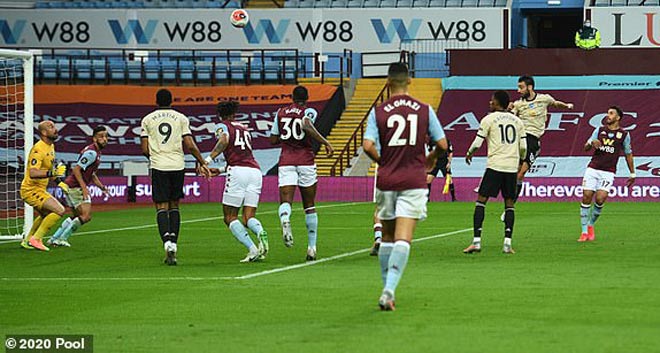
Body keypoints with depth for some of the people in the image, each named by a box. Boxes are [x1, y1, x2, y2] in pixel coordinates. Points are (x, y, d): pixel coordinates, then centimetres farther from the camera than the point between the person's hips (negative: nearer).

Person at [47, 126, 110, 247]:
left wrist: (102, 187, 19)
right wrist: (84, 187, -26)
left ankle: (54, 238, 24)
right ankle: (61, 239, -6)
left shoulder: (97, 152, 15)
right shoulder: (91, 152, -18)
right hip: (75, 186, -11)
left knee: (77, 216, 19)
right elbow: (76, 170, -23)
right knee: (86, 216, -14)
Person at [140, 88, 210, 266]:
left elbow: (145, 149, 2)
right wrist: (202, 163, 8)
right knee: (174, 206, 14)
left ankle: (167, 243, -22)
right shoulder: (181, 118, 5)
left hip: (158, 166, -1)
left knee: (162, 208, -1)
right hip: (178, 165, 1)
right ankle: (173, 243, 9)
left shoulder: (147, 120, 4)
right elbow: (190, 145, -2)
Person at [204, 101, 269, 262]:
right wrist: (220, 170, 44)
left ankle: (252, 249, -16)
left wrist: (207, 160, -17)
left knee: (230, 217, 3)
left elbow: (224, 141, -14)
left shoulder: (222, 126, 9)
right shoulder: (245, 129, 29)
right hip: (255, 170, 5)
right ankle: (260, 232, -31)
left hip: (238, 171, -5)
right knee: (248, 217, 5)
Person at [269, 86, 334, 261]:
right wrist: (326, 143, -18)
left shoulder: (281, 113, 11)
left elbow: (273, 140, 15)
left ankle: (285, 220, -48)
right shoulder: (309, 112, 1)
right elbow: (307, 126, -22)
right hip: (305, 160, -1)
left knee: (285, 201, -11)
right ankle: (312, 247, 12)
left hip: (286, 161, 1)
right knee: (309, 206, 11)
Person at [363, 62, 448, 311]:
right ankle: (389, 291, -22)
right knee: (403, 239, -8)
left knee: (387, 237, 16)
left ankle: (387, 289, 21)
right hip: (414, 181, -1)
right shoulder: (424, 110, 0)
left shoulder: (378, 112, -1)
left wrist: (381, 162, 9)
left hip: (386, 180, 1)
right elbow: (442, 145, 2)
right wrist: (431, 159, 23)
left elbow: (368, 146, -11)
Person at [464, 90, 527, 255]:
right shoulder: (517, 121, 13)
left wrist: (469, 154, 18)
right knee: (509, 204, 10)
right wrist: (520, 160, 29)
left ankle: (476, 241, -8)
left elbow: (477, 143, -2)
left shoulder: (489, 119, -1)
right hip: (512, 167, 4)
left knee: (481, 200, 1)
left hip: (495, 165, -4)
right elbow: (523, 147, 10)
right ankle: (507, 243, -1)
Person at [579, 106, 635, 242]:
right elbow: (586, 148, 9)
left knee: (600, 199, -18)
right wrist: (592, 143, -14)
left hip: (608, 172, -2)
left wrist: (632, 174, 16)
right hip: (592, 169, 2)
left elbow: (628, 154, 15)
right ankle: (584, 232, 0)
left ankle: (591, 225, 8)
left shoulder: (624, 134, 6)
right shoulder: (599, 130, 10)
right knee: (586, 197, -8)